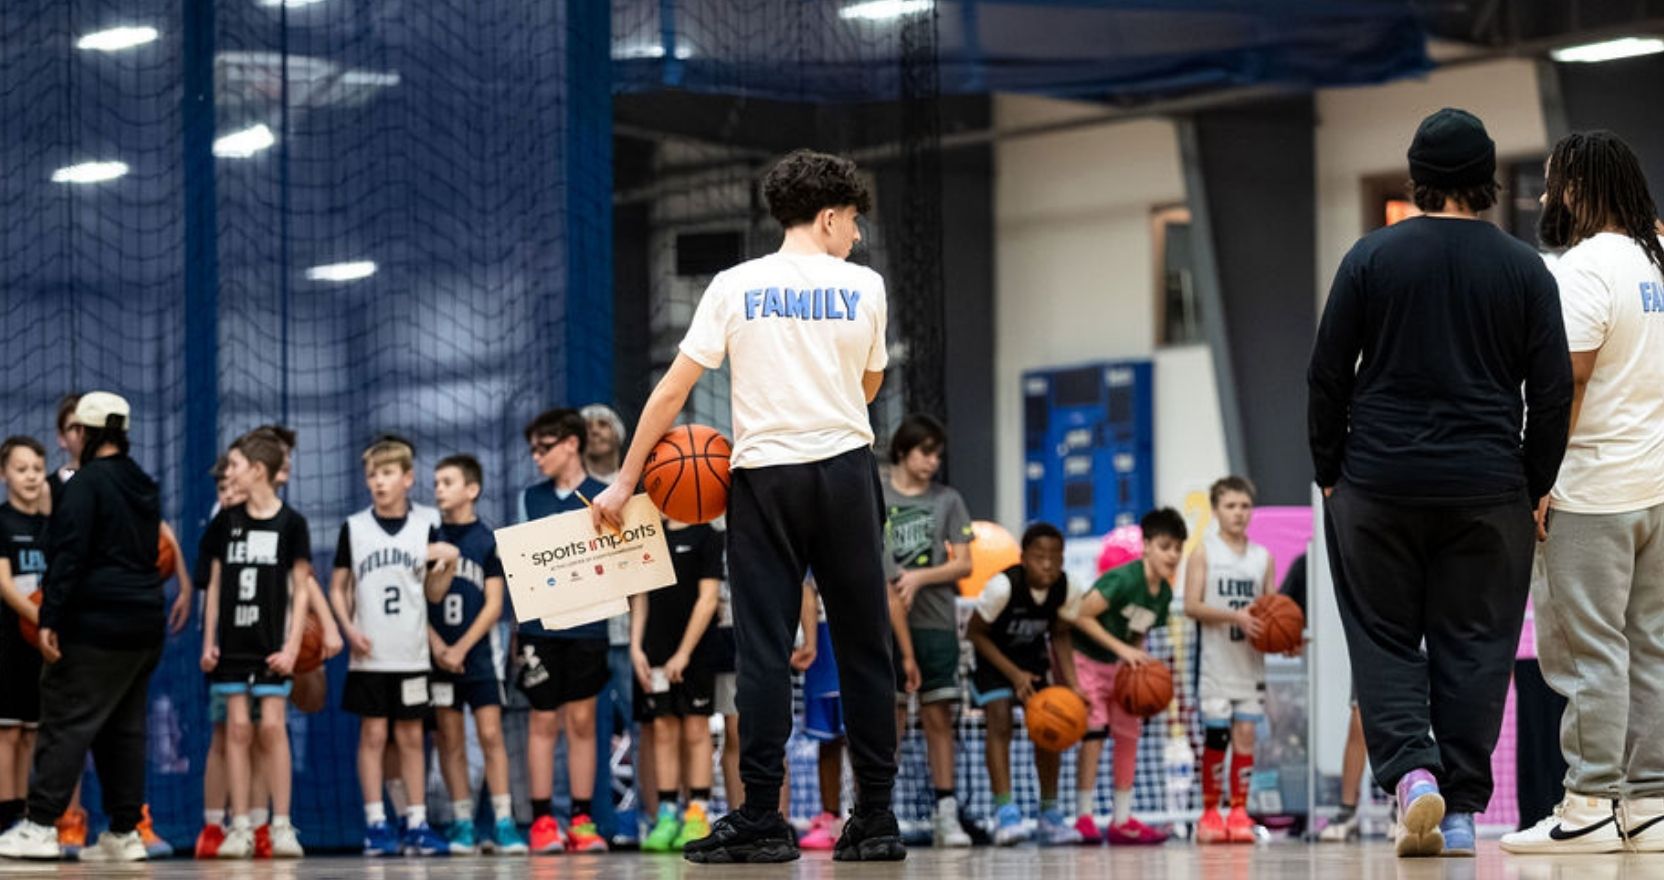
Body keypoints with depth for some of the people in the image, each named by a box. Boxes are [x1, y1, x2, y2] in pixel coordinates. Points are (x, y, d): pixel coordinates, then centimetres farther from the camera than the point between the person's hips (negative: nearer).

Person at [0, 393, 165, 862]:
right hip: (146, 627, 8)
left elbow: (68, 555, -17)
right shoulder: (144, 486, 16)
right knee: (125, 728, 9)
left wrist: (50, 619, -18)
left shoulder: (86, 483, -10)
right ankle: (124, 832, 9)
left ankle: (40, 824, -11)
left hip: (95, 628, -8)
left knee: (66, 721, -7)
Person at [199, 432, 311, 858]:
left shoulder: (290, 522, -2)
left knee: (272, 727, -5)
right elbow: (215, 583, 11)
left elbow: (300, 589, -2)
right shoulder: (226, 521, 7)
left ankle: (281, 825, 0)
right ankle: (240, 826, 2)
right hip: (233, 643, 3)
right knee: (237, 728, 0)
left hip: (272, 643, -3)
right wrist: (209, 641, 6)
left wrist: (292, 646, -8)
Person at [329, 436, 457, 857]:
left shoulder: (426, 525, 4)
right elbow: (338, 588, 7)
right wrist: (349, 629, -7)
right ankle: (375, 824, 3)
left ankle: (417, 823, 8)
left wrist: (449, 564, -10)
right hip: (369, 655, -1)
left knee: (411, 735, 4)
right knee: (373, 734, -1)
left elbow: (433, 593, 7)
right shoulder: (354, 527, 3)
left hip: (411, 653, 1)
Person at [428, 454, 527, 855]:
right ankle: (461, 822, 8)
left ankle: (503, 822, -8)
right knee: (450, 739, 3)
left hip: (479, 653, -2)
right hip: (439, 654, 2)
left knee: (491, 733, -8)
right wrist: (437, 647, -8)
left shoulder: (489, 541, 1)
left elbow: (494, 605, -1)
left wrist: (461, 648, -9)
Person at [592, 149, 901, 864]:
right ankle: (875, 818, 6)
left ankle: (762, 819, -5)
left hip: (764, 476, 0)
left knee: (764, 649, 0)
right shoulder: (863, 286, 2)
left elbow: (673, 389, -1)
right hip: (845, 469, 0)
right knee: (863, 645, 6)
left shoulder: (734, 287, 1)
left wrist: (625, 481, 5)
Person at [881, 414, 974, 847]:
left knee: (938, 718, 3)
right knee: (889, 719, -5)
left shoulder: (947, 500, 8)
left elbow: (963, 564, 4)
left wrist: (919, 577, -10)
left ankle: (946, 813, 5)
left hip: (936, 622, 2)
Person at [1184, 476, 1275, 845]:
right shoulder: (1204, 552, 0)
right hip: (1217, 660, -3)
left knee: (1245, 733, 0)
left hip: (1251, 661, 3)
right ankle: (1210, 812, 5)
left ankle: (1239, 812, 5)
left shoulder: (1263, 557, 11)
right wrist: (1236, 615, -21)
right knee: (1215, 735, -4)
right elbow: (1192, 606, -8)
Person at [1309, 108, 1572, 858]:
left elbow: (1327, 374, -1)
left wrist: (1329, 471, 8)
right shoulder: (1525, 269, 1)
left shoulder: (1372, 256, -2)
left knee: (1384, 641, 6)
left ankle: (1409, 771, -15)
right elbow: (1553, 391, 1)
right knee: (1473, 648, 7)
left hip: (1378, 485, -1)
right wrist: (1535, 486, 10)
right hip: (1487, 488, 1)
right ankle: (1461, 809, 6)